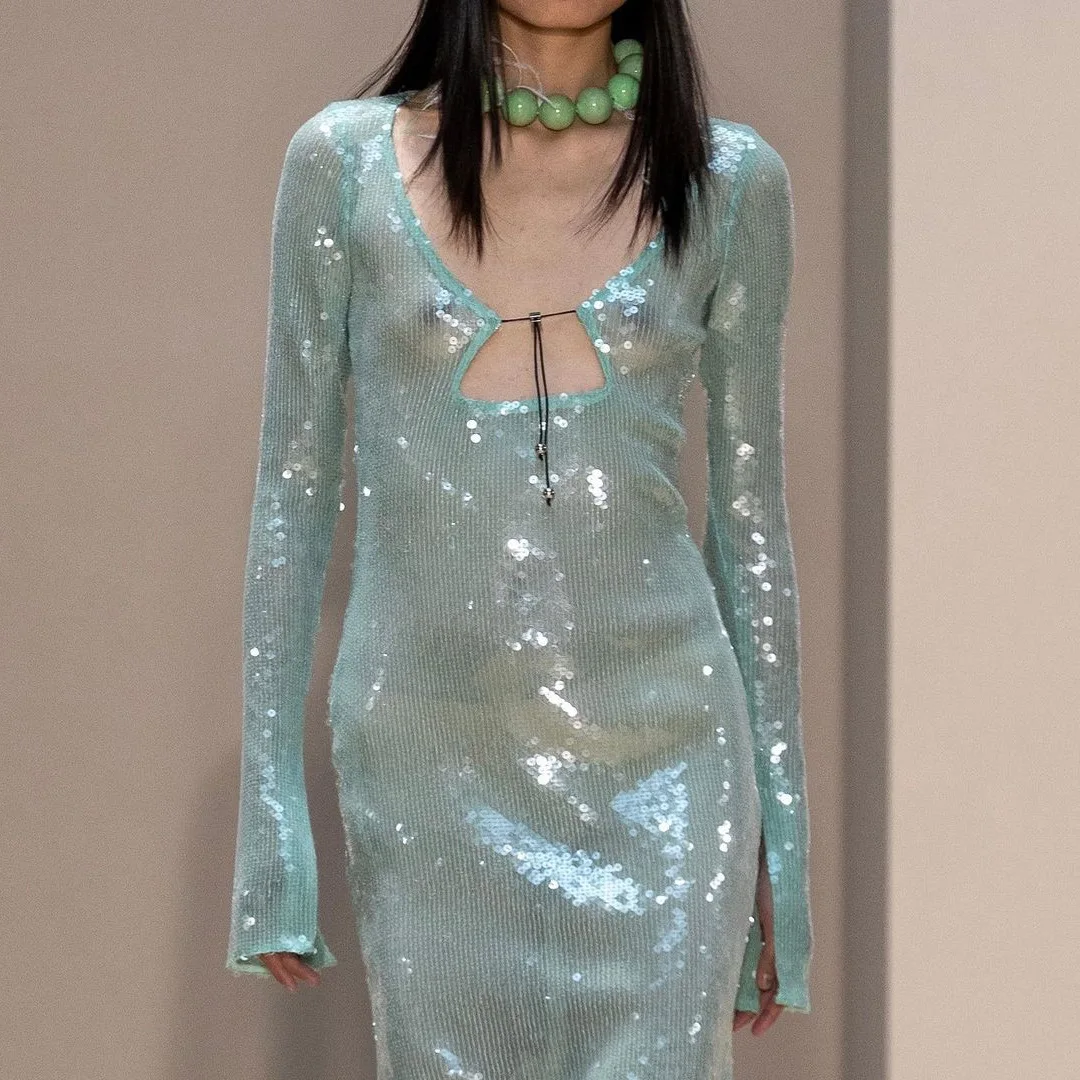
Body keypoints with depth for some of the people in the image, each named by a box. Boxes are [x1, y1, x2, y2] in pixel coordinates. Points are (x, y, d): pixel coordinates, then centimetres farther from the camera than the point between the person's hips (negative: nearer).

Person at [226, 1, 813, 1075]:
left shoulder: (728, 180, 3)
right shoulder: (344, 161, 1)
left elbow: (750, 516, 7)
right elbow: (293, 491, 3)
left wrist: (779, 832, 7)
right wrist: (269, 816, 0)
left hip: (657, 777, 0)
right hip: (427, 767, 0)